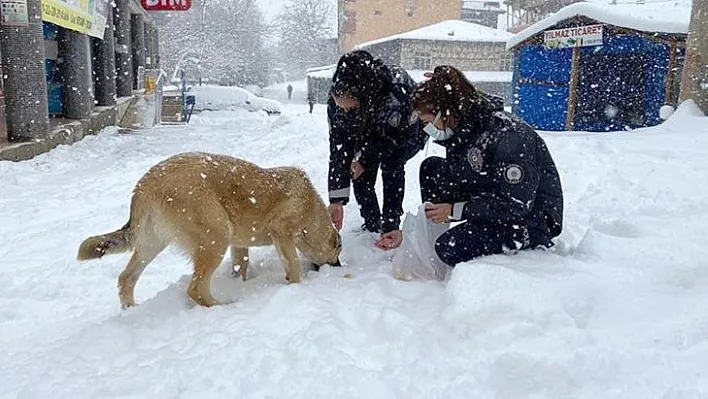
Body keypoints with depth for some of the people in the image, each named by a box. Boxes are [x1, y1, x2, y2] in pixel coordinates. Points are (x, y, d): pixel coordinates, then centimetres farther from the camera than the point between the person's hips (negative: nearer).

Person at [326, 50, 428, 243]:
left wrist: (365, 158, -24)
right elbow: (337, 148, -25)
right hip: (372, 133, 4)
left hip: (409, 133, -4)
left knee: (391, 164, -27)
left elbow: (400, 136, -25)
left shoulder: (396, 92, -45)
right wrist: (336, 200, -27)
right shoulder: (336, 100, -30)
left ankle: (390, 226, -14)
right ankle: (371, 226, 5)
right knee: (360, 173, -13)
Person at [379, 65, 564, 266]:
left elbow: (518, 205, -28)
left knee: (449, 248, -27)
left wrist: (454, 211, -22)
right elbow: (450, 189, 6)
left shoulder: (507, 135, -28)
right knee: (431, 168, -1)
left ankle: (530, 244, -2)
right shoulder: (460, 133, 0)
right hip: (495, 203, 9)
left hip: (532, 219, -9)